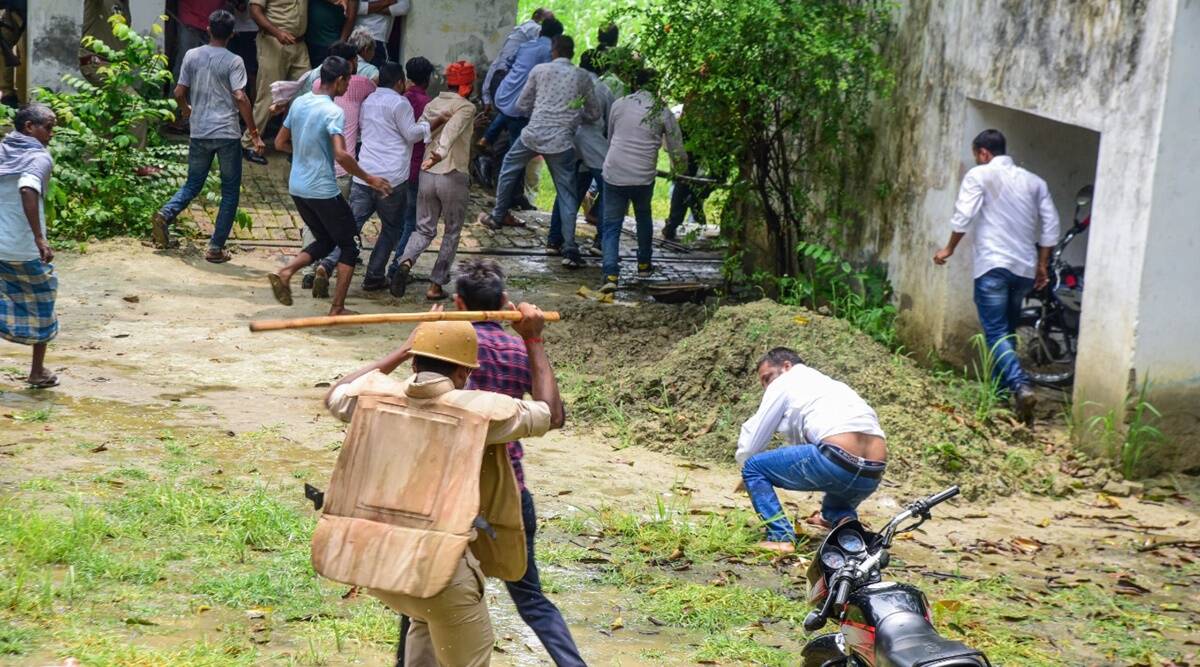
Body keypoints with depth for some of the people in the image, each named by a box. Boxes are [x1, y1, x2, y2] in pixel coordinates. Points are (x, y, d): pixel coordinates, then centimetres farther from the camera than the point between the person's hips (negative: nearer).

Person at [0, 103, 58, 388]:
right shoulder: (39, 157, -11)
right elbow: (27, 189, -30)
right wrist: (40, 238, -31)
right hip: (24, 248, -5)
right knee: (42, 301, 15)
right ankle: (38, 372, 23)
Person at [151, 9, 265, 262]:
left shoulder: (192, 55, 3)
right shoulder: (233, 61, -9)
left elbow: (179, 92, 5)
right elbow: (240, 98, -17)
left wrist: (186, 110, 28)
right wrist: (254, 133, -12)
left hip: (199, 134, 4)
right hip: (228, 135, -4)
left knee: (193, 184, 19)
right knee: (230, 192, 8)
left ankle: (166, 214, -9)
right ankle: (216, 247, 4)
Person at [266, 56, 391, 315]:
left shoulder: (299, 103, 6)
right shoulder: (333, 112, -17)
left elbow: (280, 143, 15)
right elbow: (341, 155, -29)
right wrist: (369, 179, -18)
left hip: (296, 187, 7)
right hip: (323, 191, -7)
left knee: (325, 241, 21)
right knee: (349, 246, 8)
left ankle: (285, 273, -1)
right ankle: (337, 308, 6)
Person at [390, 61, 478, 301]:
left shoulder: (433, 104, 10)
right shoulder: (466, 108, -7)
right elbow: (452, 130, -26)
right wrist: (440, 152, -41)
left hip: (427, 175, 5)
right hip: (454, 177, -5)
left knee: (424, 229, 13)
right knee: (452, 233, 11)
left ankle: (406, 262, -17)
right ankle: (436, 285, 9)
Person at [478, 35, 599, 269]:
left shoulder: (540, 70, 5)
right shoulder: (582, 77, 6)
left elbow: (522, 105, 11)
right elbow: (594, 113, 12)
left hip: (533, 134, 0)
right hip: (562, 141, 0)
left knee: (509, 167, 28)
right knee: (567, 194, 6)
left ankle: (497, 217, 37)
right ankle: (570, 250, 1)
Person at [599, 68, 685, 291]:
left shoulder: (619, 105, 6)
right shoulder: (663, 113, 0)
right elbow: (677, 151, 3)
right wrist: (681, 168, 25)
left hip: (614, 174, 0)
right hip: (643, 176, 0)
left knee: (611, 225, 5)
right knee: (643, 217, 28)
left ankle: (611, 274, -13)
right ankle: (644, 264, 38)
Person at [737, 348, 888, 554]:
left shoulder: (784, 383, 13)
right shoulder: (827, 383, 34)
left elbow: (751, 442, 14)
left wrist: (749, 475, 33)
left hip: (836, 459, -7)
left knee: (753, 469, 8)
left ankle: (781, 537, -5)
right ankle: (842, 517, 8)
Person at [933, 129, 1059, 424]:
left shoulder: (979, 175, 0)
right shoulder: (1034, 181, 15)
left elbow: (964, 216, -9)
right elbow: (1050, 225, 11)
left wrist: (949, 249, 5)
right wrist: (1042, 265, 18)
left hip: (993, 265, -5)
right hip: (1025, 268, 5)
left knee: (996, 332, -9)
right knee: (1006, 330, 18)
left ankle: (1020, 386, -29)